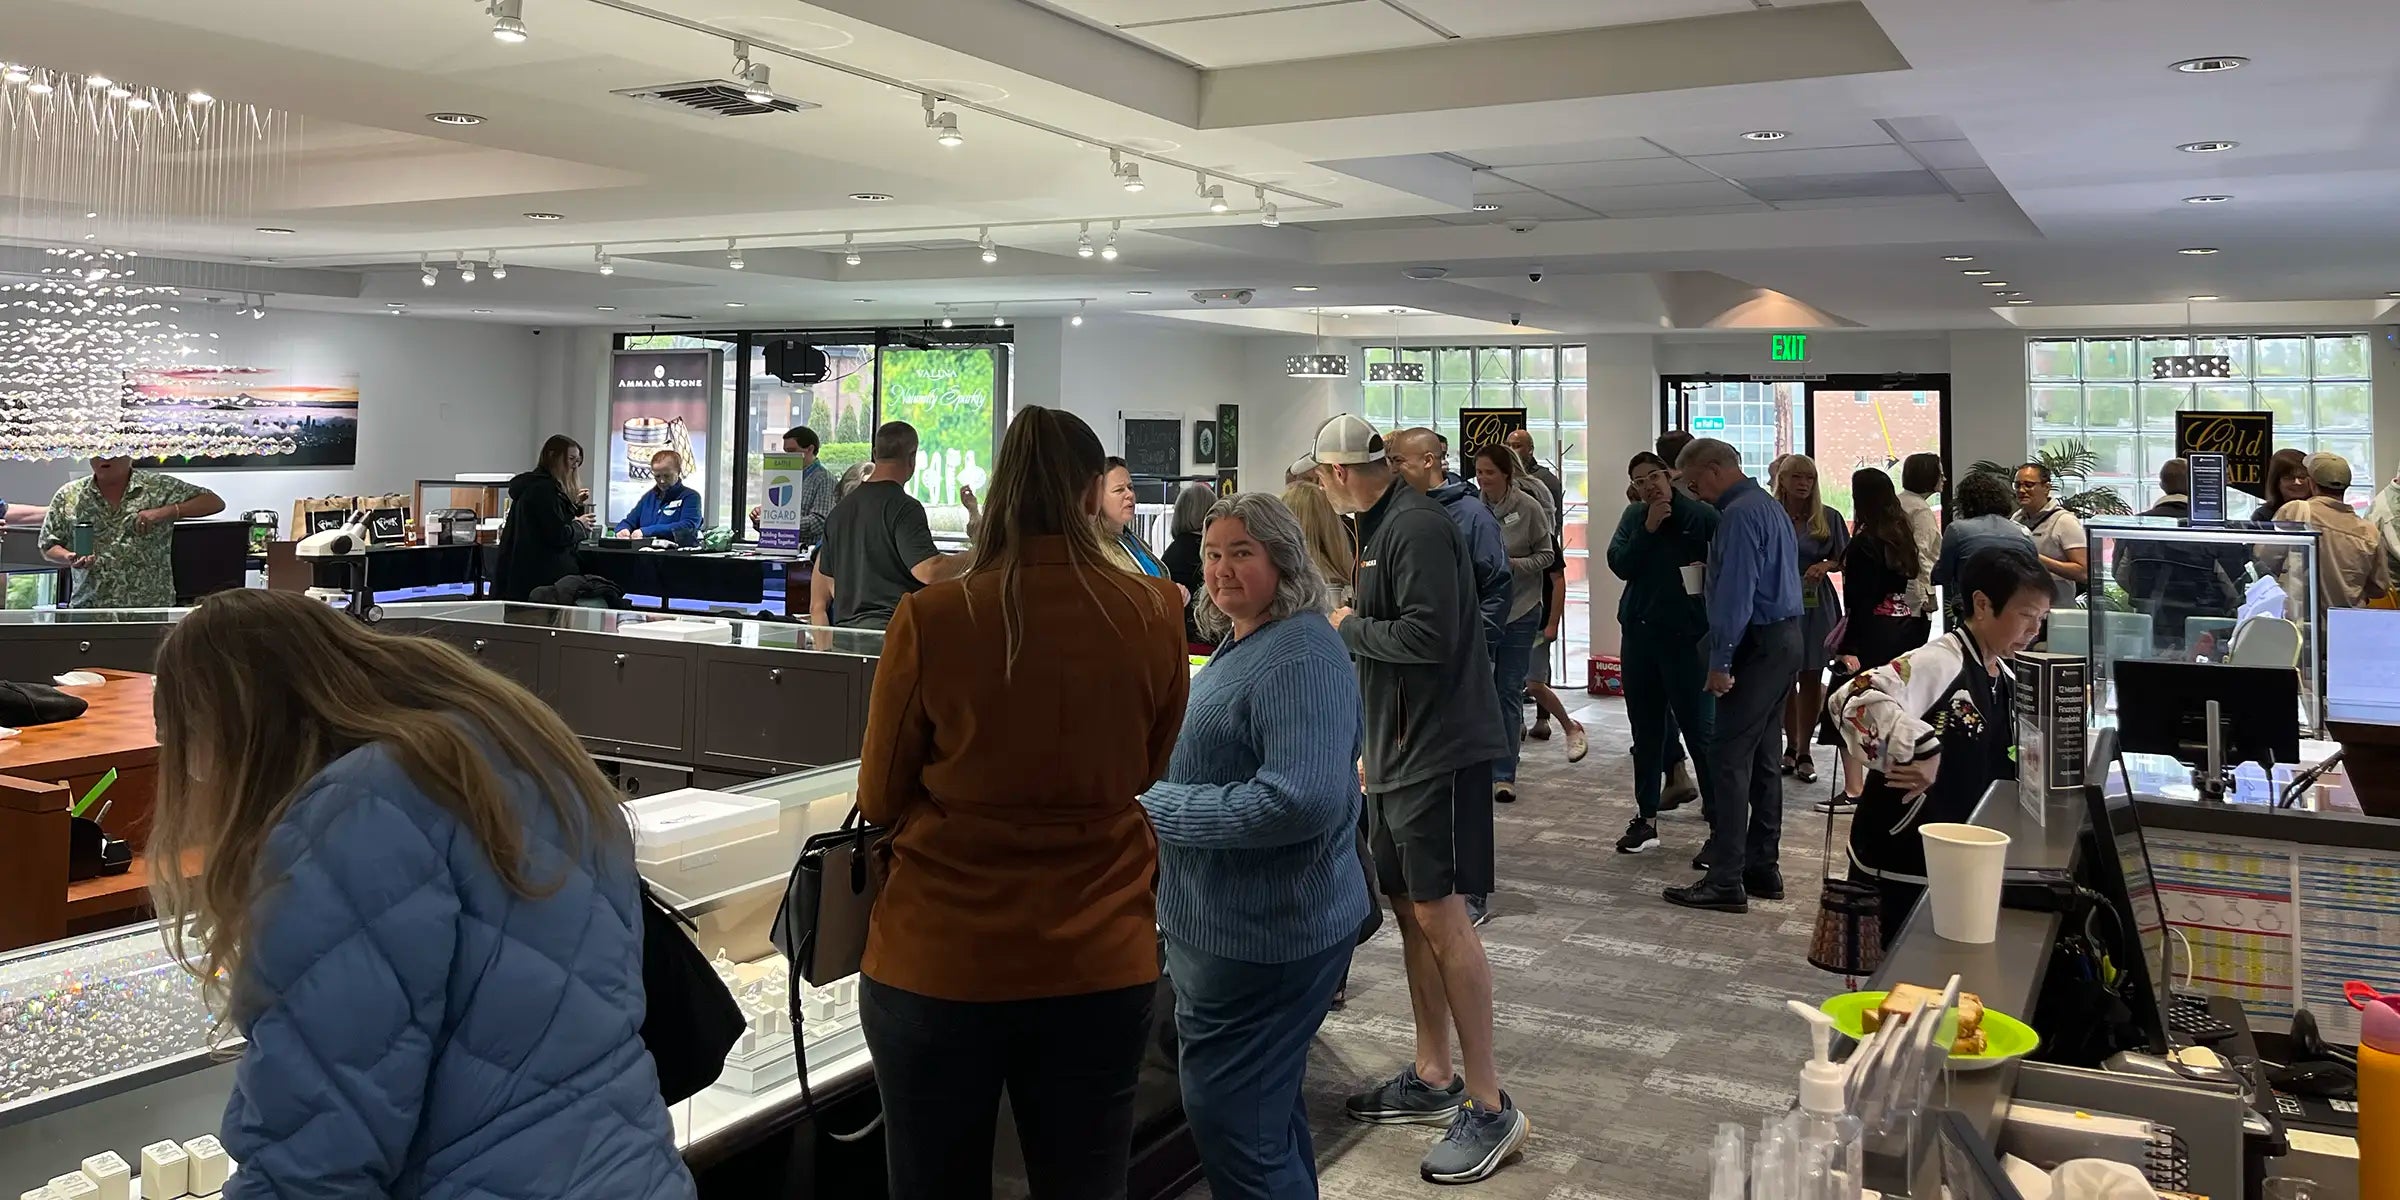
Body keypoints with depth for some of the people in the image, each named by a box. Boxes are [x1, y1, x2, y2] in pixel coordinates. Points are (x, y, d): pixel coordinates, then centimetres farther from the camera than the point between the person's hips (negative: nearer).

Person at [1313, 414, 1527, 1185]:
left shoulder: (1418, 527, -16)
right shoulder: (1380, 527, 13)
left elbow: (1429, 636, -26)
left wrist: (1350, 627, -10)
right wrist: (1372, 745, 20)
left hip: (1440, 752, -10)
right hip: (1397, 748, 10)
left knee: (1439, 917, -8)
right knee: (1408, 909, 13)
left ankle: (1489, 1107, 1)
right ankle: (1433, 1080, 25)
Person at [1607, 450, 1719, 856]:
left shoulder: (1702, 516, -7)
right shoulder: (1634, 517, 9)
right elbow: (1620, 565, -1)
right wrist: (1648, 529, -11)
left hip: (1686, 636, -5)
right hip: (1639, 632, 5)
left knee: (1699, 727, -5)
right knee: (1646, 728, 11)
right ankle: (1646, 818, 19)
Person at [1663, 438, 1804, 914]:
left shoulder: (1739, 514, -15)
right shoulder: (1770, 505, 16)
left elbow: (1735, 593, -21)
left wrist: (1720, 661, -19)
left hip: (1758, 645, -10)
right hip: (1786, 638, 10)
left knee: (1730, 760, -8)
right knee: (1762, 758, 15)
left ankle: (1726, 882, -7)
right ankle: (1763, 868, 22)